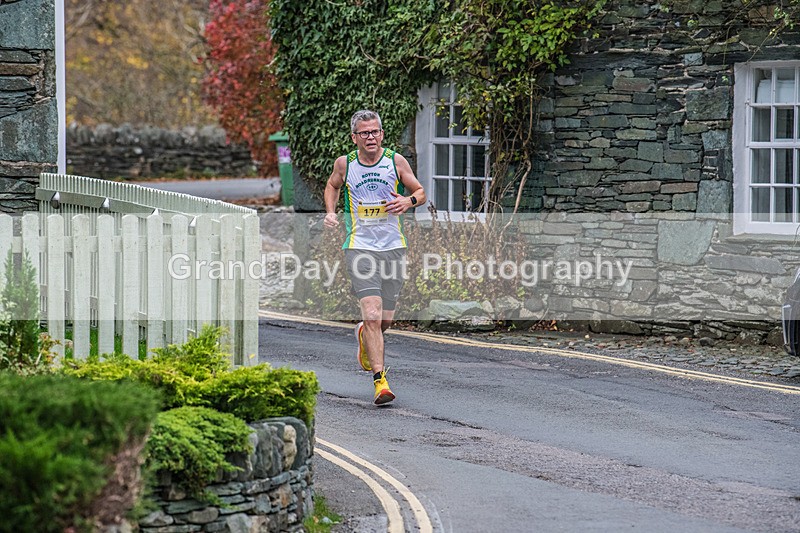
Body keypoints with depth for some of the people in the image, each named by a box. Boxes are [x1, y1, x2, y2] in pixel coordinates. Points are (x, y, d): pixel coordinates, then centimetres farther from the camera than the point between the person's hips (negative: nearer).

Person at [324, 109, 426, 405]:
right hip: (359, 246, -2)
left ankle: (364, 336, 46)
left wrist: (409, 200, -12)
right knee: (372, 314, -17)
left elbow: (421, 192, 10)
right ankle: (380, 380, -17)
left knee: (386, 319, 9)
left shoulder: (396, 161, 1)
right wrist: (330, 212, 7)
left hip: (393, 247, 2)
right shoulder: (344, 163, 2)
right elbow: (333, 185, 24)